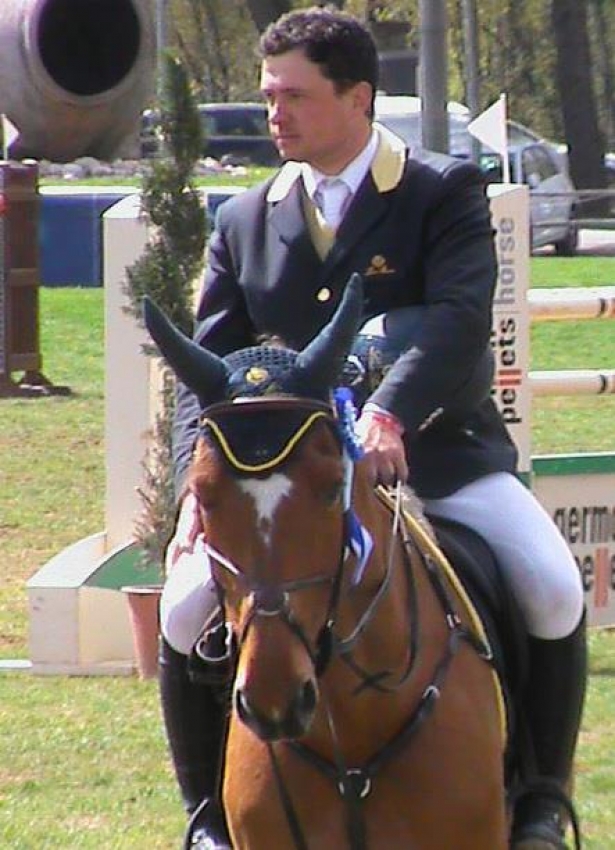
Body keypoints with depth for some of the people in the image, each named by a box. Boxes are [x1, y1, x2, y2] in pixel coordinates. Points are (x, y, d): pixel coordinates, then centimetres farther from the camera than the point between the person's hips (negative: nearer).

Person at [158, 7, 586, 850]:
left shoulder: (446, 192, -4)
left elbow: (461, 319, -21)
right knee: (186, 607, -18)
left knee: (555, 592, -24)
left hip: (436, 453, -3)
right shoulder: (245, 223, 8)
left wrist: (391, 412, -39)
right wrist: (199, 486, -13)